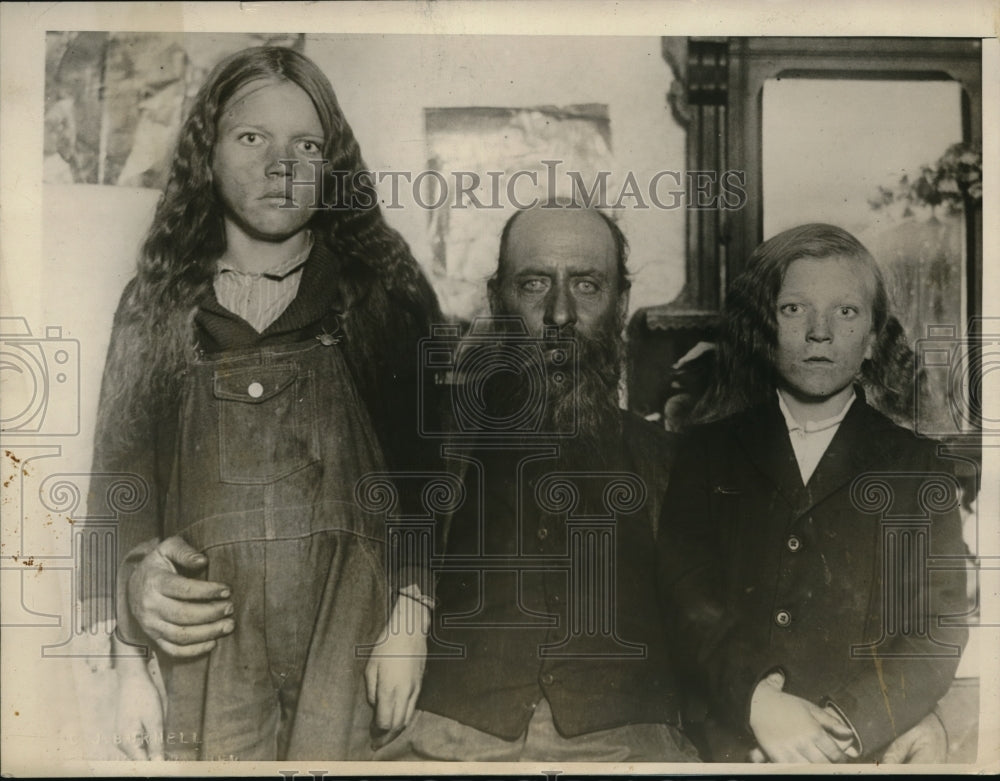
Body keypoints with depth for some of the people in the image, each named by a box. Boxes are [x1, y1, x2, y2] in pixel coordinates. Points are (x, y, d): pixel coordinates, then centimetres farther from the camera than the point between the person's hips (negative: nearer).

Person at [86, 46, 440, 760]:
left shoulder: (384, 293, 6)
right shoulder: (156, 306, 10)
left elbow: (428, 473, 1)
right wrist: (131, 663, 4)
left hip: (351, 642, -1)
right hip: (206, 643, 2)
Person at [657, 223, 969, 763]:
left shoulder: (919, 469, 8)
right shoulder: (710, 451, 10)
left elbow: (941, 630, 1)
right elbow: (686, 593, 0)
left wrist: (843, 727, -13)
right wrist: (756, 699, -15)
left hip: (866, 753, -1)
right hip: (728, 747, 1)